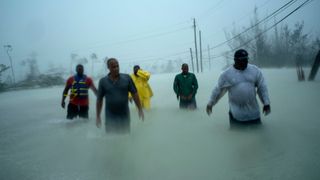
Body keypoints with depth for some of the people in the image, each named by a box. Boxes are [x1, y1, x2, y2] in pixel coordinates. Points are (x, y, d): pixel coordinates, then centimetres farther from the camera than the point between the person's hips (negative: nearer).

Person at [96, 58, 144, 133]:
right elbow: (99, 99, 2)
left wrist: (140, 109, -3)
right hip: (110, 118, 0)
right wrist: (98, 116, 2)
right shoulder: (103, 81, -2)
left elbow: (134, 94, 0)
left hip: (125, 116, 1)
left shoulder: (127, 78, -3)